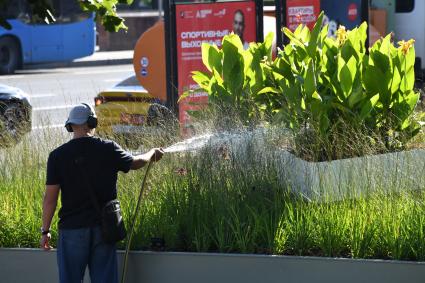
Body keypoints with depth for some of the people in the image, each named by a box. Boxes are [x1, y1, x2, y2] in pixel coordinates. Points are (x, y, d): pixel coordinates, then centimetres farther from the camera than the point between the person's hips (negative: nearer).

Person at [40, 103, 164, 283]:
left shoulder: (57, 155, -6)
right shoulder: (108, 149, -2)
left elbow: (50, 198, -6)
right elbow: (135, 163, 17)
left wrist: (45, 231, 3)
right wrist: (152, 153, 38)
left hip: (72, 228, -1)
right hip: (104, 227, 1)